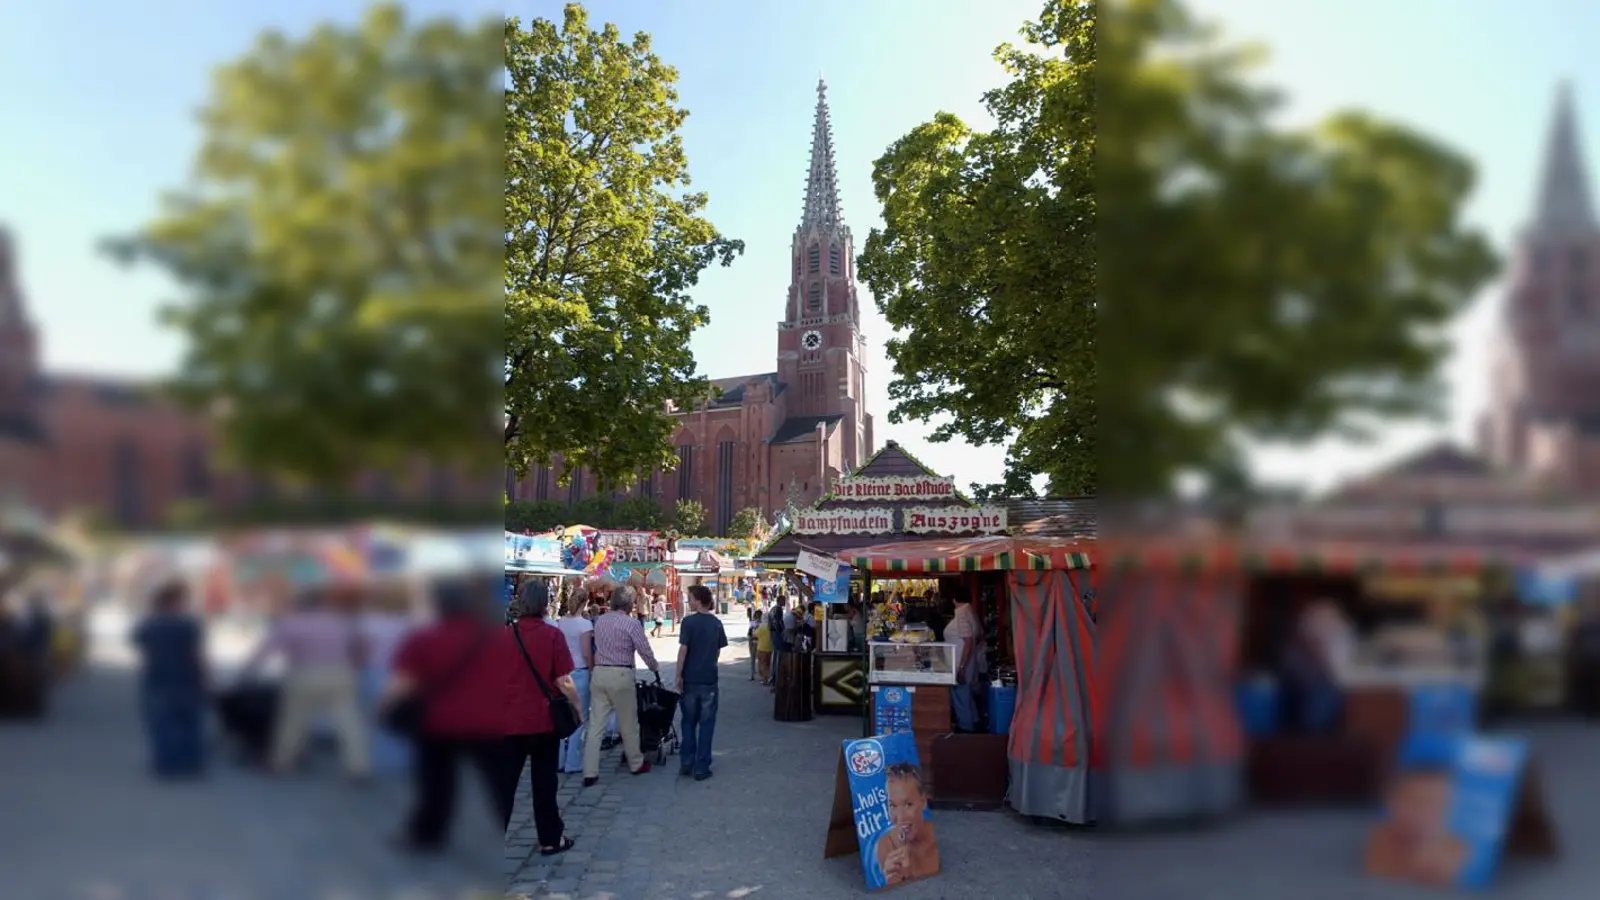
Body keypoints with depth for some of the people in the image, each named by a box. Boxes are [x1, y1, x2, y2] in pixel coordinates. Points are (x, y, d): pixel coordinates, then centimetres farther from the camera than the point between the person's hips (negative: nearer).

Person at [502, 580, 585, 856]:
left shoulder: (506, 634, 0)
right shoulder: (552, 635, -10)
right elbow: (563, 681, -10)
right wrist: (578, 708, 3)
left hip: (509, 720, 2)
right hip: (543, 719, -2)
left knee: (504, 784, 7)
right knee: (544, 782, 10)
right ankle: (550, 840, 19)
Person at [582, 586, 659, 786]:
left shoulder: (599, 621, 8)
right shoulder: (631, 623, -9)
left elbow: (598, 646, 10)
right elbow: (645, 650, -5)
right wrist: (656, 668, 11)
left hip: (599, 673, 5)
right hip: (620, 675, -5)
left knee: (595, 725, 3)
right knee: (628, 723, 12)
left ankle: (590, 773, 1)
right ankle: (636, 764, 28)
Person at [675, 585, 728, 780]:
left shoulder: (689, 621, -10)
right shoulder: (717, 623, 3)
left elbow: (683, 650, -13)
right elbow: (718, 652, 7)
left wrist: (679, 675, -7)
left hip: (690, 679, -2)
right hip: (709, 678, 2)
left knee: (688, 722, 13)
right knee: (706, 724, 6)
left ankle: (686, 764, 17)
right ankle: (701, 768, 7)